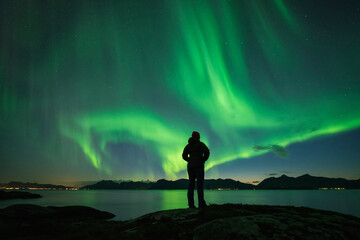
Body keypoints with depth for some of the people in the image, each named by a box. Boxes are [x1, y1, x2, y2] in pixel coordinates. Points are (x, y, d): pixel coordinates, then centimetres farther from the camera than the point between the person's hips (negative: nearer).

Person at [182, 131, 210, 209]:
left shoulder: (188, 145, 15)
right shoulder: (200, 144, 1)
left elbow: (184, 156, 8)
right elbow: (207, 152, -14)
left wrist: (191, 161, 13)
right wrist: (203, 160, -2)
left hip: (190, 166, 5)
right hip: (199, 166, -5)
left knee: (191, 185, 1)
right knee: (200, 184, -7)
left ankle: (191, 203, -4)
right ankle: (201, 203, -13)